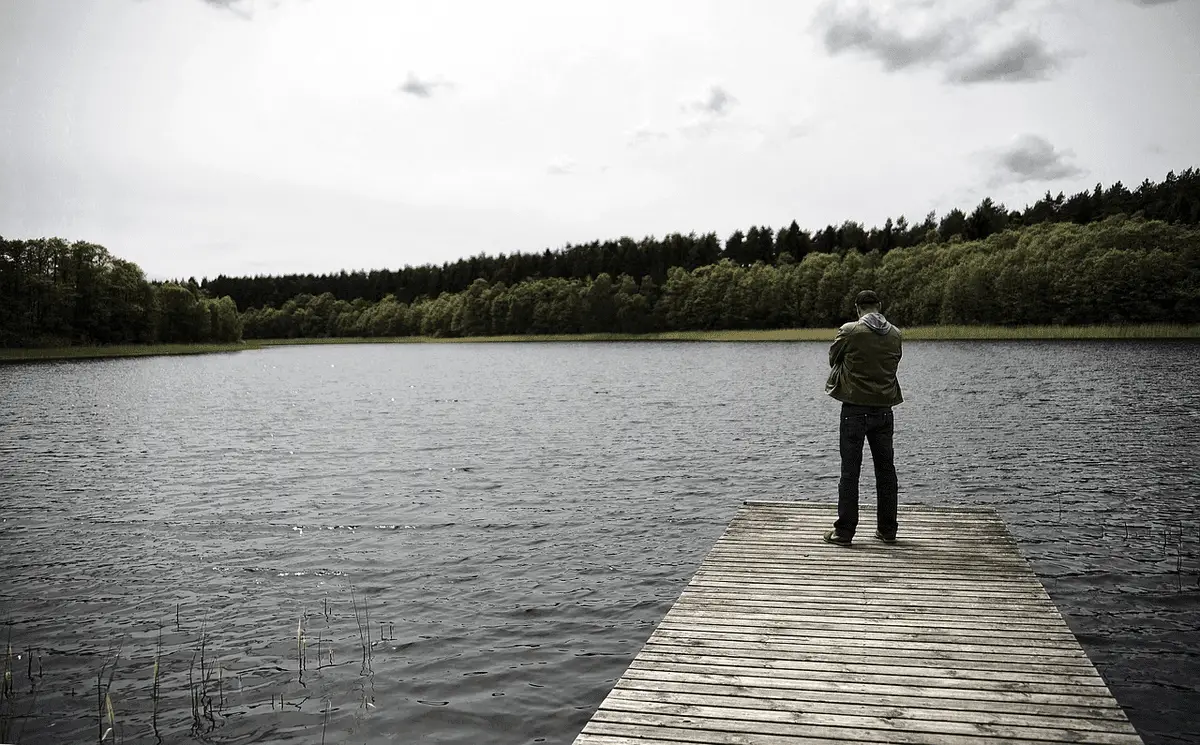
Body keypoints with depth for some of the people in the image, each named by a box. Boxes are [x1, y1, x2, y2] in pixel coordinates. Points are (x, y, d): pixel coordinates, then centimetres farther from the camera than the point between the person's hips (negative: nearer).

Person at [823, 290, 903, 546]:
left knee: (850, 471, 1)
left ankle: (844, 531, 3)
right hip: (884, 409, 4)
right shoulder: (895, 335, 2)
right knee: (886, 470, 12)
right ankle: (887, 530, 19)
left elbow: (833, 358, 4)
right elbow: (895, 363, 13)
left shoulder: (849, 331, -10)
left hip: (855, 409, -4)